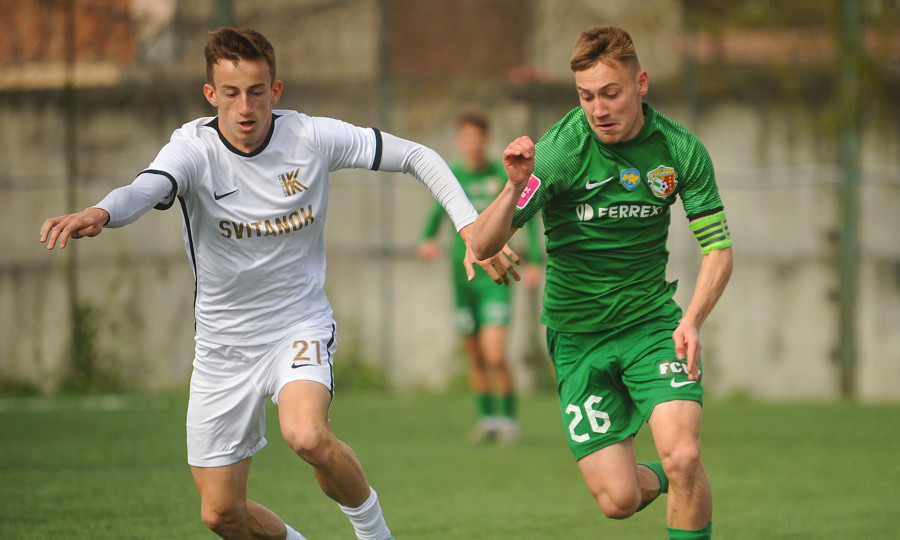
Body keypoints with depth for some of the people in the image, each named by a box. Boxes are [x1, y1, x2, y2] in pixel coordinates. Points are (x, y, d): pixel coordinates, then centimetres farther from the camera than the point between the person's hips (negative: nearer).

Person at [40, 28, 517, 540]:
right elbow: (144, 190, -39)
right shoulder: (194, 148, -16)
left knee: (307, 435, -33)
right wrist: (99, 213, -62)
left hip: (301, 326, -1)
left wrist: (472, 229, -13)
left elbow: (418, 156, -2)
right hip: (224, 343, 1)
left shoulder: (311, 137, -12)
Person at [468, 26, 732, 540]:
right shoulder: (557, 151, -18)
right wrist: (516, 187, -39)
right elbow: (483, 246, -20)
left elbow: (718, 248, -2)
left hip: (652, 323, 1)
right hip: (578, 337, -1)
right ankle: (654, 479, 32)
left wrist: (693, 320, -19)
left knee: (683, 457, -22)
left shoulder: (680, 149, -9)